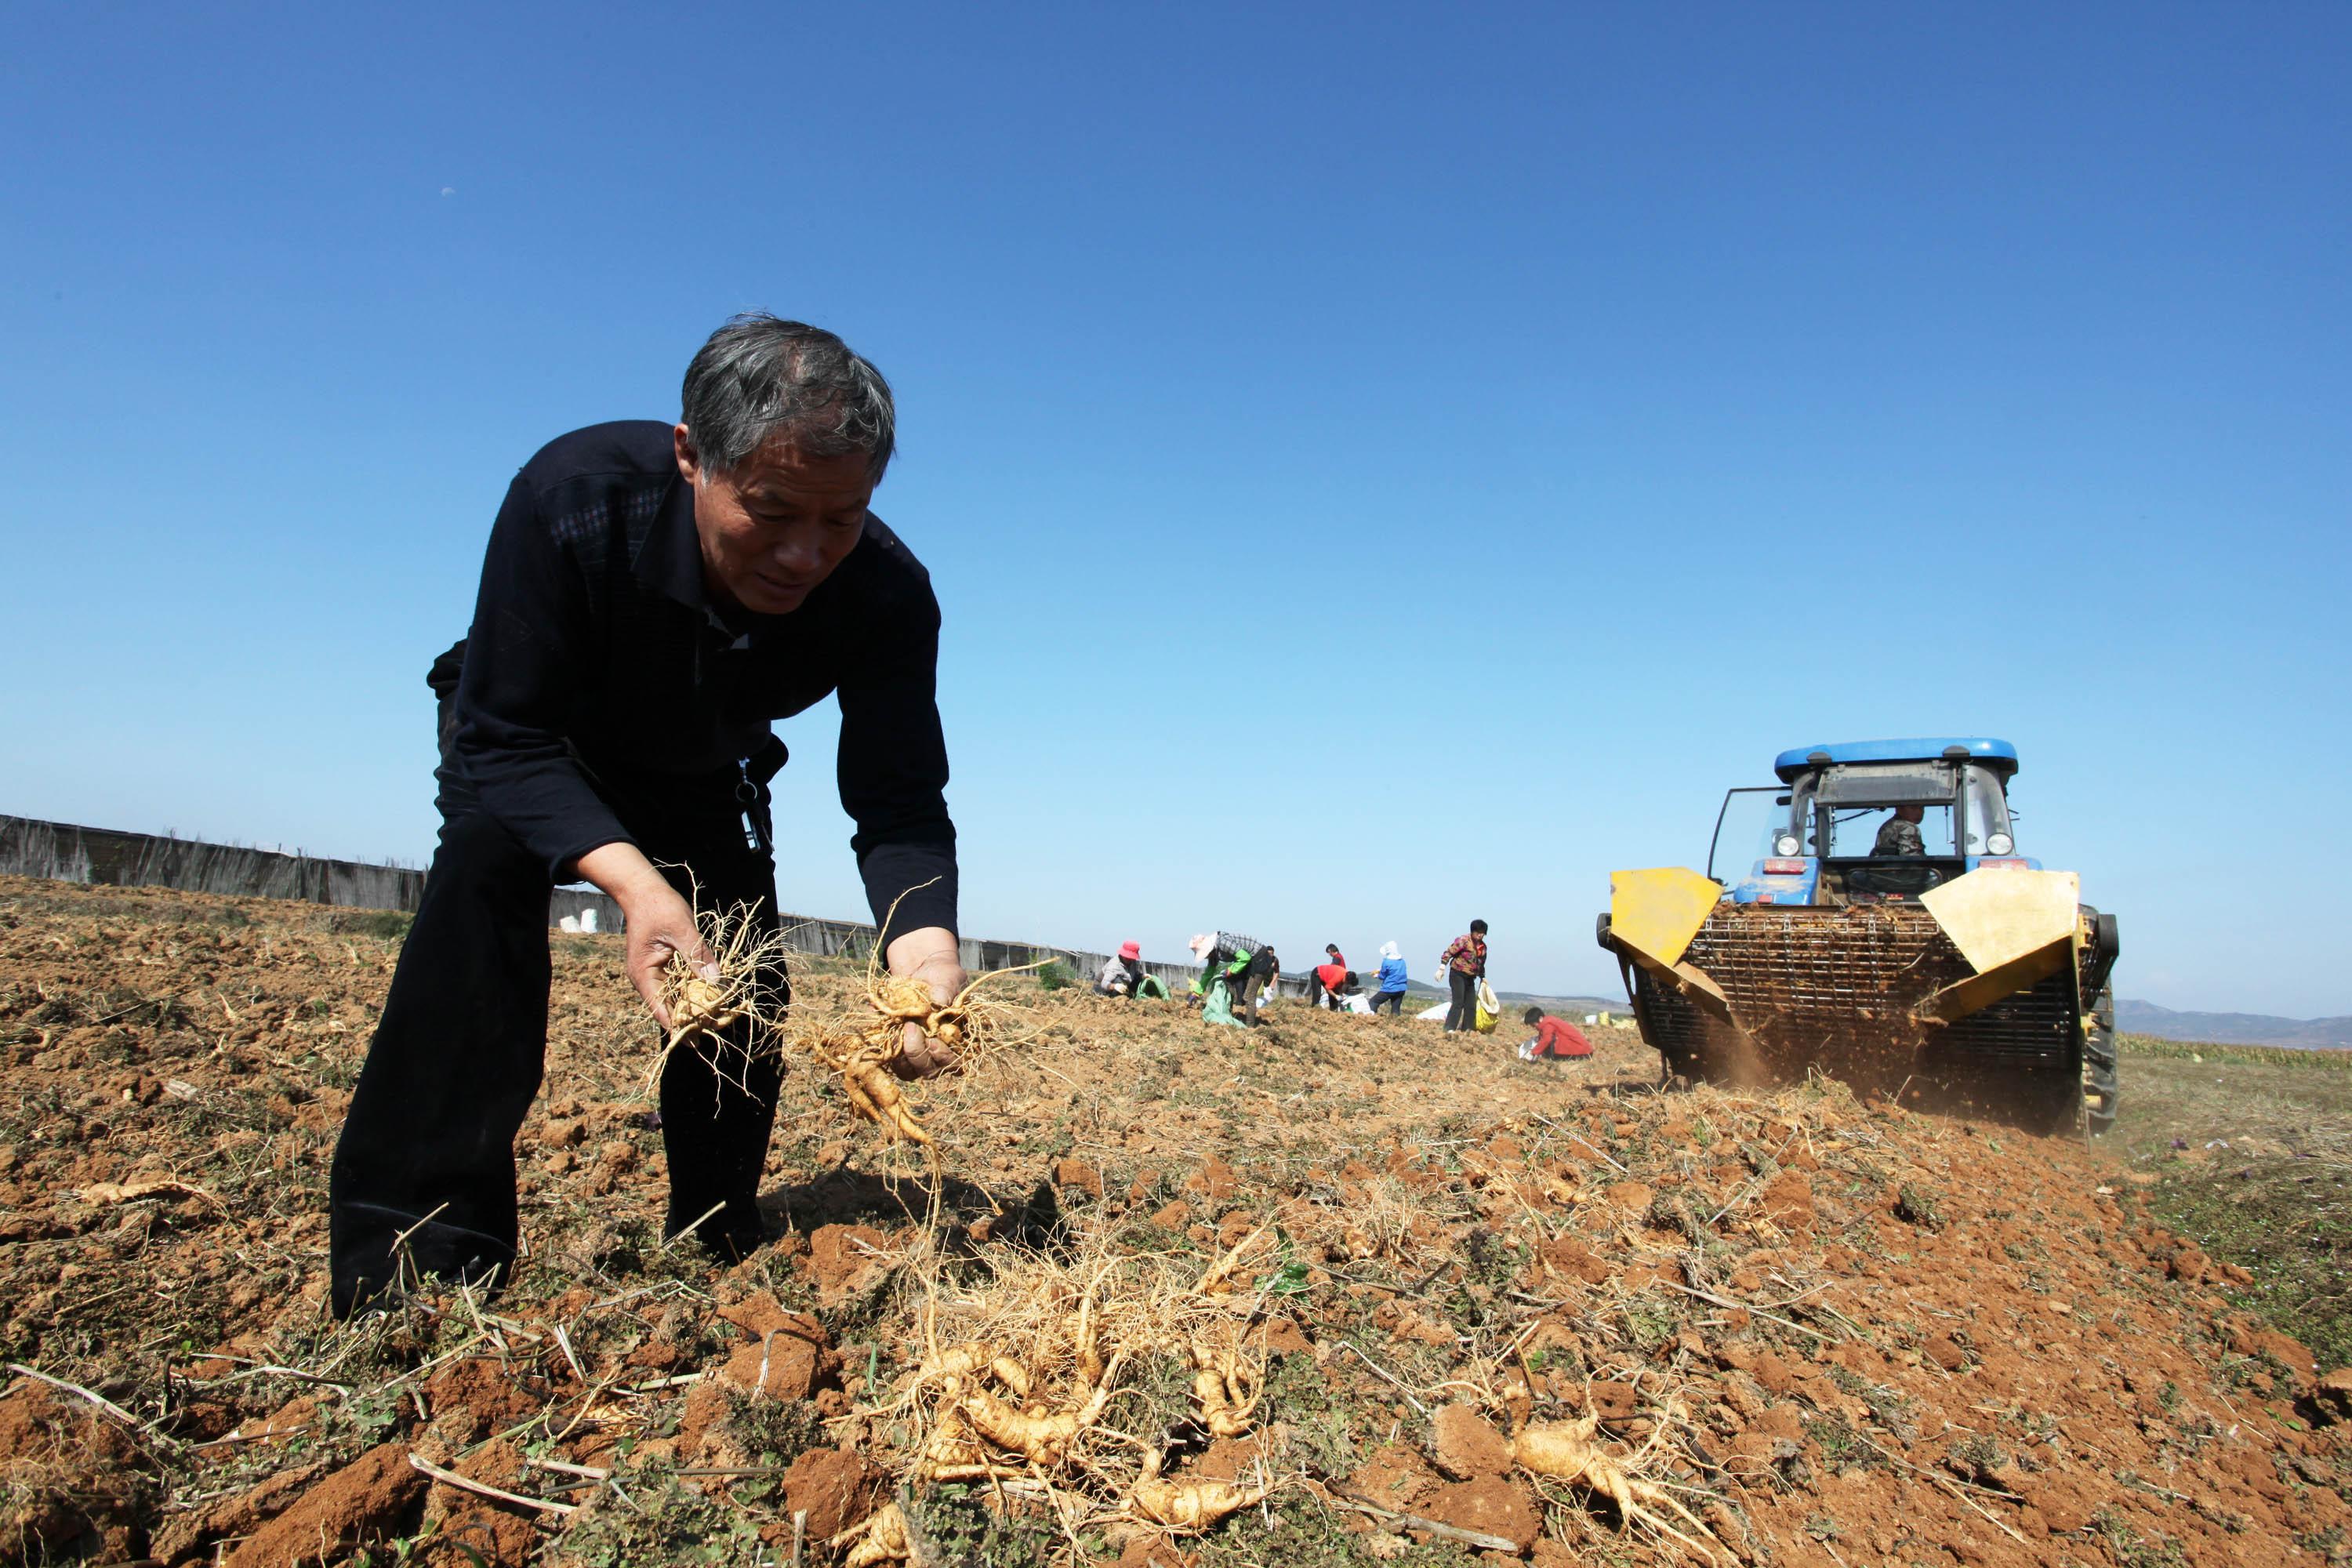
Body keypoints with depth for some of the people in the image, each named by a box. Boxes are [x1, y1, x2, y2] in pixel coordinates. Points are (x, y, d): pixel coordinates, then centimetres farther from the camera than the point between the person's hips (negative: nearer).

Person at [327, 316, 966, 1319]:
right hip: (533, 749, -2)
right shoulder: (573, 496, -40)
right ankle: (419, 1257, -26)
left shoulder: (887, 596, -33)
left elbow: (899, 800, -31)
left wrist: (924, 948, -53)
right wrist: (632, 880, -53)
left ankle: (715, 1253, 18)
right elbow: (504, 739, -35)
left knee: (748, 984, -5)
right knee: (486, 864, -31)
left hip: (700, 779, 3)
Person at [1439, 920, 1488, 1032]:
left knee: (1471, 1005, 5)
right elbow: (1449, 952, -16)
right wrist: (1442, 967, -23)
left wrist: (1482, 977, 23)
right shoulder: (1463, 940, -13)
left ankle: (1467, 1028, 13)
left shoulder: (1483, 947, 10)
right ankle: (1449, 1028, -18)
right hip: (1458, 975, -7)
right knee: (1458, 1003, -16)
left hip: (1470, 978, 7)